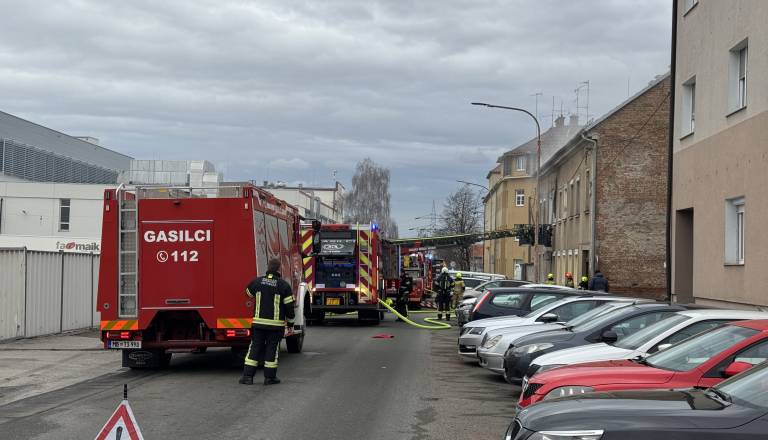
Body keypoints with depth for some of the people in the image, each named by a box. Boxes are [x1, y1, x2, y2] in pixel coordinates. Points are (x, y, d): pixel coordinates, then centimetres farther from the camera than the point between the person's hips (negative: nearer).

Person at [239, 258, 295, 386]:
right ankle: (270, 377, 8)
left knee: (255, 347, 7)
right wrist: (290, 324, 6)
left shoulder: (257, 281, 2)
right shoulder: (284, 285, -7)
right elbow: (289, 306, -5)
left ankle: (248, 376, 5)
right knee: (272, 349, 5)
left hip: (258, 322, 2)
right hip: (276, 324, -2)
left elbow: (249, 292, 23)